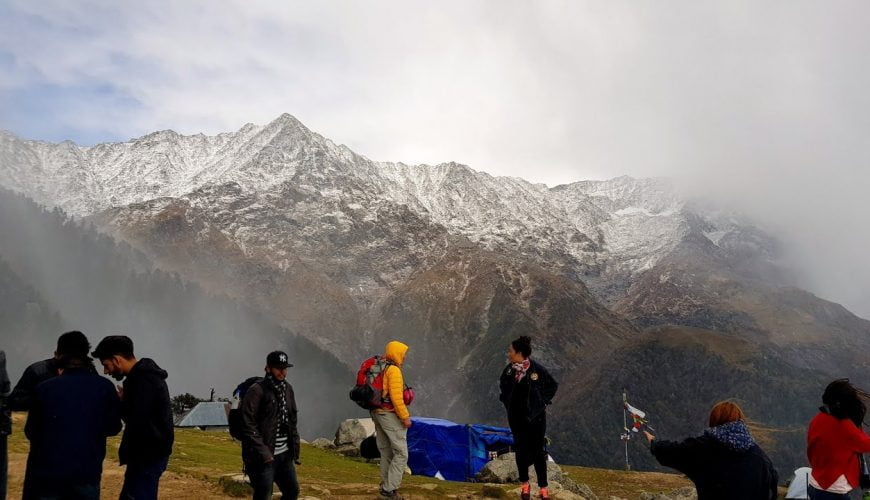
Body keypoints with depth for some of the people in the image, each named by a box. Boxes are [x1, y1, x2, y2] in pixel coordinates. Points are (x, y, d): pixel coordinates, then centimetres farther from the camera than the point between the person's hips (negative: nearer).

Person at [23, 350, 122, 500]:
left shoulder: (45, 387, 3)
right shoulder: (105, 387, 2)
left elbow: (31, 431, 11)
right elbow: (113, 427, 9)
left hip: (47, 469, 1)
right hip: (87, 470, 0)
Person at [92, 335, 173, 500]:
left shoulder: (143, 380, -20)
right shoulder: (143, 375, 13)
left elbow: (136, 420, -25)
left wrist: (119, 403, -8)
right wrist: (123, 401, 0)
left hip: (148, 456, -10)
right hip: (147, 454, 10)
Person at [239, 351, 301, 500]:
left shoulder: (287, 389, 10)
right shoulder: (256, 391, -13)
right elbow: (248, 425, -17)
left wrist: (295, 448, 12)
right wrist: (263, 453, -20)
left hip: (285, 454, 7)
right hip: (264, 457, -7)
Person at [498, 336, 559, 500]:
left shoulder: (537, 369, -16)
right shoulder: (509, 370, -4)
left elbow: (553, 385, -2)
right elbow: (503, 385, 16)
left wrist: (543, 401, -6)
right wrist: (507, 401, 7)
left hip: (536, 415, -3)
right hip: (516, 417, 3)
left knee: (538, 451, 3)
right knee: (521, 450, 10)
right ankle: (524, 484, 25)